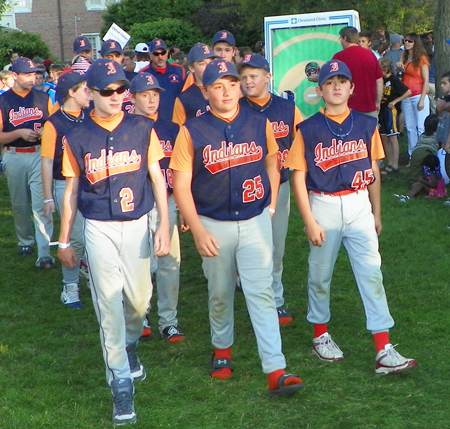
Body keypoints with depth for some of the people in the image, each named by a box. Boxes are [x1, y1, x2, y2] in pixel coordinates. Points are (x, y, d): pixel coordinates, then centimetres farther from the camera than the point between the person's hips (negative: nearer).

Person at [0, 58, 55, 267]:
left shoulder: (43, 98, 6)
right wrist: (20, 133, -19)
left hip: (40, 155, -1)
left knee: (41, 204, -10)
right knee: (19, 204, 13)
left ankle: (44, 253, -13)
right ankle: (25, 241, 35)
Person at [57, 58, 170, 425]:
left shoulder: (142, 129, -1)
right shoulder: (77, 138, -1)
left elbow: (157, 178, 2)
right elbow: (72, 190, 5)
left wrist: (165, 226, -5)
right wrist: (64, 240, 8)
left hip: (137, 225, 1)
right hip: (99, 229, -1)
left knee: (139, 300, 8)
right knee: (109, 303, -2)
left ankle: (129, 345, 41)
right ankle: (121, 381, 6)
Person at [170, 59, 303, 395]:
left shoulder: (259, 124, 0)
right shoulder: (192, 131, -7)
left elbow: (271, 164, 15)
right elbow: (181, 184, -7)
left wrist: (271, 207, 9)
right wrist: (198, 230, -14)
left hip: (255, 222, 0)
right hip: (214, 225, 0)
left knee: (261, 293, -7)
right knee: (220, 294, 14)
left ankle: (276, 371, -11)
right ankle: (222, 351, 37)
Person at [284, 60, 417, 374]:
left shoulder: (366, 125, 4)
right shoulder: (308, 130, -4)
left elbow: (373, 171, 11)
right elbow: (299, 177, -5)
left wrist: (376, 213, 13)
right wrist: (310, 222, -10)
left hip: (358, 205, 2)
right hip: (323, 206, -2)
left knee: (372, 274, -4)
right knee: (320, 274, 10)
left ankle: (384, 351, -5)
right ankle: (321, 335, 31)